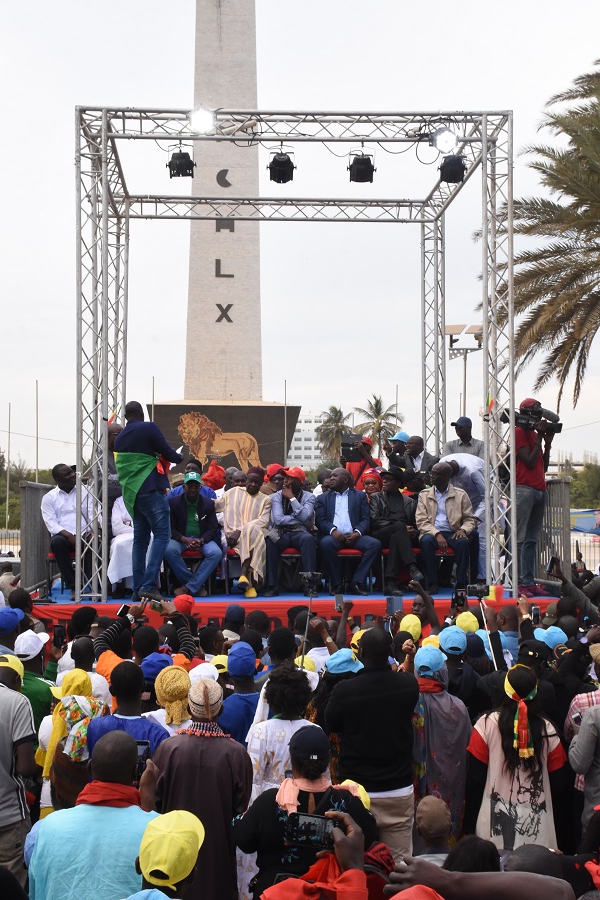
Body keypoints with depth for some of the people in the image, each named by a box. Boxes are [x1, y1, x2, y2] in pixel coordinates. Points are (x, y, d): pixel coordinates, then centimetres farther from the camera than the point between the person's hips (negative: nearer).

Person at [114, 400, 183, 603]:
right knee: (161, 535, -6)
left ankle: (138, 588, 7)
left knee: (140, 539, 10)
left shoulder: (119, 438, 14)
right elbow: (168, 453, -6)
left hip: (131, 493, 7)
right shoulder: (149, 428, -5)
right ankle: (149, 585, -17)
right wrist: (179, 457, 16)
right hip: (150, 489, -7)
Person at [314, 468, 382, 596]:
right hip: (334, 536, -1)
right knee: (326, 543, -36)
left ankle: (356, 582, -24)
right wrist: (333, 531, -15)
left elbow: (365, 519, 9)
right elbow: (320, 520, 6)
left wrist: (357, 533, -12)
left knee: (375, 544, -27)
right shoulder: (323, 498, 19)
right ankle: (336, 584, -23)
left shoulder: (360, 496, 19)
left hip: (354, 536, 1)